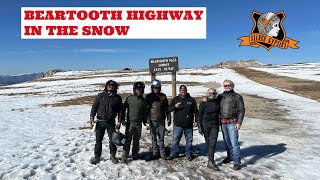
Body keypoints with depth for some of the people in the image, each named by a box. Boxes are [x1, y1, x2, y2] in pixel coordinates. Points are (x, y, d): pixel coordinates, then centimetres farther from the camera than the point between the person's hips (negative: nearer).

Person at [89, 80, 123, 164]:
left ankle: (112, 155, 24)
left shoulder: (117, 98, 4)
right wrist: (92, 117, -7)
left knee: (112, 140, 4)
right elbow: (94, 106, 4)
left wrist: (119, 121, -2)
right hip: (100, 122, 0)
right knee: (98, 140, 7)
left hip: (111, 123, 0)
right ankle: (97, 156, 22)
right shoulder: (100, 96, 4)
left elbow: (120, 110, 5)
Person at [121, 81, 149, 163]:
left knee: (136, 140, 13)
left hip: (139, 123, 3)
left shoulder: (144, 100, 5)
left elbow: (145, 112, 13)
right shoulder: (129, 98, -2)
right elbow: (124, 109, 2)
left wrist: (145, 121, 11)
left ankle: (135, 155, 26)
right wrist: (122, 119, -2)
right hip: (130, 122, -2)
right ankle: (124, 157, 2)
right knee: (128, 140, -4)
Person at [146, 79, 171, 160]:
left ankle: (162, 153, 17)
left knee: (161, 138, 6)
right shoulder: (149, 96, 2)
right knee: (154, 138, 9)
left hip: (161, 120, 0)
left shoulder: (163, 96, 5)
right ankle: (155, 153, 21)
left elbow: (167, 108, 9)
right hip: (152, 121, 0)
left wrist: (169, 119, 7)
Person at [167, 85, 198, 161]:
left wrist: (196, 121, 2)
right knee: (175, 139, 6)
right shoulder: (175, 99, 6)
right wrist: (175, 106, -17)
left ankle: (188, 154, 24)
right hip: (177, 124, 0)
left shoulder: (191, 100, 6)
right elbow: (169, 109, 2)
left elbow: (196, 111, 9)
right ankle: (173, 153, 18)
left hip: (189, 124, 0)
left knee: (189, 140, 10)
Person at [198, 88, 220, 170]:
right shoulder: (203, 103, -4)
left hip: (215, 125, 2)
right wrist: (199, 126, -8)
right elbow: (199, 115, -3)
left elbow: (220, 113, 18)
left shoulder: (217, 102, 5)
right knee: (208, 141, 9)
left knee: (213, 143, -6)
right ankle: (209, 156, 26)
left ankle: (211, 162, -5)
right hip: (206, 125, -2)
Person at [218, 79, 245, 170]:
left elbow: (241, 111, -6)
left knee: (234, 142, -6)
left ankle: (237, 162, 2)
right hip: (223, 122, 5)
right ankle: (230, 156, 35)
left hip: (232, 122, -5)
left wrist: (239, 123, -12)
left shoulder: (237, 97, -3)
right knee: (227, 141, 17)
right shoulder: (220, 96, 10)